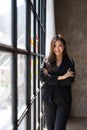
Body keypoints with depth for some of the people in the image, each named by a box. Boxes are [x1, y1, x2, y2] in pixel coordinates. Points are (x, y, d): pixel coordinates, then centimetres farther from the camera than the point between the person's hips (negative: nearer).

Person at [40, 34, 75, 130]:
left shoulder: (69, 62, 1)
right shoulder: (46, 61, 4)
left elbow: (70, 80, -11)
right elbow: (42, 77, -11)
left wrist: (50, 77, -11)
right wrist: (61, 77, -16)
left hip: (64, 100, -2)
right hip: (49, 100, 2)